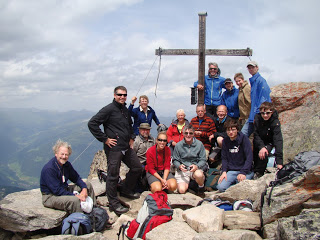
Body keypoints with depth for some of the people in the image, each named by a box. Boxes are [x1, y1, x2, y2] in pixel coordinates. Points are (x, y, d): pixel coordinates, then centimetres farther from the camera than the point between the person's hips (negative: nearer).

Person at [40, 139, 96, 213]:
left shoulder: (67, 164, 1)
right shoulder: (48, 169, -24)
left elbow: (76, 178, 11)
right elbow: (57, 190, -26)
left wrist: (84, 188, -9)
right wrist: (75, 195, -26)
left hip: (64, 190, 9)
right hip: (51, 197, -9)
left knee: (88, 185, 9)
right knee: (75, 200, -34)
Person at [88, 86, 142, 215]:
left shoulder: (126, 110, 14)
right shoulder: (109, 109, -11)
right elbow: (92, 123, -18)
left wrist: (131, 138, 18)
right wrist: (105, 139, -16)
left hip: (127, 147, 9)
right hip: (114, 148, -9)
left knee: (137, 168, 16)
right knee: (113, 175, -2)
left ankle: (126, 190, 34)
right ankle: (113, 203, 10)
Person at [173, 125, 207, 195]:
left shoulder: (199, 144, 0)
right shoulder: (178, 145, 2)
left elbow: (203, 160, 0)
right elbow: (175, 160, 6)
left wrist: (197, 166, -20)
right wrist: (179, 166, -16)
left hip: (196, 168, -1)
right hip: (182, 169, 1)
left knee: (199, 175, -38)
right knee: (182, 190, -18)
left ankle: (201, 186, -1)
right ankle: (187, 183, 19)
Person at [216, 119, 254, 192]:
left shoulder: (244, 139, -5)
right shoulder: (225, 141, 9)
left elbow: (249, 158, -10)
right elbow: (224, 158, 9)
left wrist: (243, 173, -19)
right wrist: (224, 171, -8)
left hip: (245, 170, -3)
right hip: (231, 171, 4)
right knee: (220, 187, -20)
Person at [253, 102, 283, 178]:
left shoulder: (275, 122, -26)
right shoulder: (257, 118, -17)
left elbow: (278, 141, -33)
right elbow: (256, 135, -15)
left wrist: (279, 162, -41)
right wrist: (261, 147, -34)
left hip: (269, 143, -3)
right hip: (258, 142, 3)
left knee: (264, 154, -28)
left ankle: (258, 173, -6)